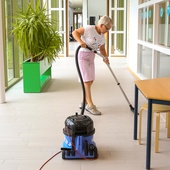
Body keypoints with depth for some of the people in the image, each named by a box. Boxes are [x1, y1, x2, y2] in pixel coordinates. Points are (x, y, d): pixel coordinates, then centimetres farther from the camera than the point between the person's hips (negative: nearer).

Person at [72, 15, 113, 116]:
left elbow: (102, 49, 9)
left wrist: (106, 57, -10)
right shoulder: (89, 29, -16)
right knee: (87, 80, -10)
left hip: (91, 57, 9)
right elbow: (75, 32, -15)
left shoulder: (102, 36, 7)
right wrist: (80, 41, -32)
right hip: (83, 55, -9)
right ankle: (90, 105, -6)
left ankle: (84, 102, 25)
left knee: (90, 80, 12)